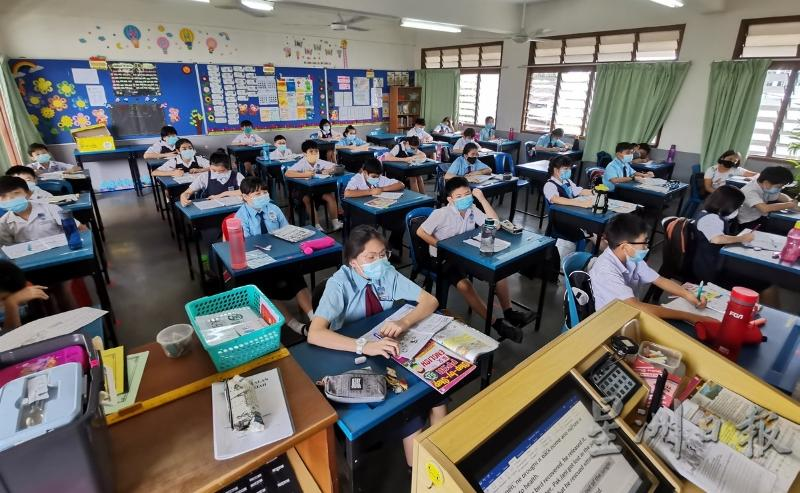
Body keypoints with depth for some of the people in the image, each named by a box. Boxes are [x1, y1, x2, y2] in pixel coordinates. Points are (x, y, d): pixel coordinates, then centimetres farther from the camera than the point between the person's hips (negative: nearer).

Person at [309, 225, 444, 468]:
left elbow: (430, 301, -8)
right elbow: (314, 333, -33)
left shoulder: (388, 273, -9)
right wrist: (364, 346, -45)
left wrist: (405, 322, -28)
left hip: (391, 347, 4)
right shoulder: (339, 284, -21)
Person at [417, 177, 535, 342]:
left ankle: (509, 312, 0)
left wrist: (482, 199, -12)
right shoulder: (441, 214, -18)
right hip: (443, 259, -7)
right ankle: (495, 323, -24)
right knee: (464, 284, -31)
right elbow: (420, 232, -17)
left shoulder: (472, 210, 1)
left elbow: (495, 223, -6)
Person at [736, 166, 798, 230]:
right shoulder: (750, 191, -28)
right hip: (747, 224, -8)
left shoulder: (767, 188, -3)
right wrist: (789, 205, -26)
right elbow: (764, 208, -41)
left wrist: (790, 201, -3)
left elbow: (780, 196, 18)